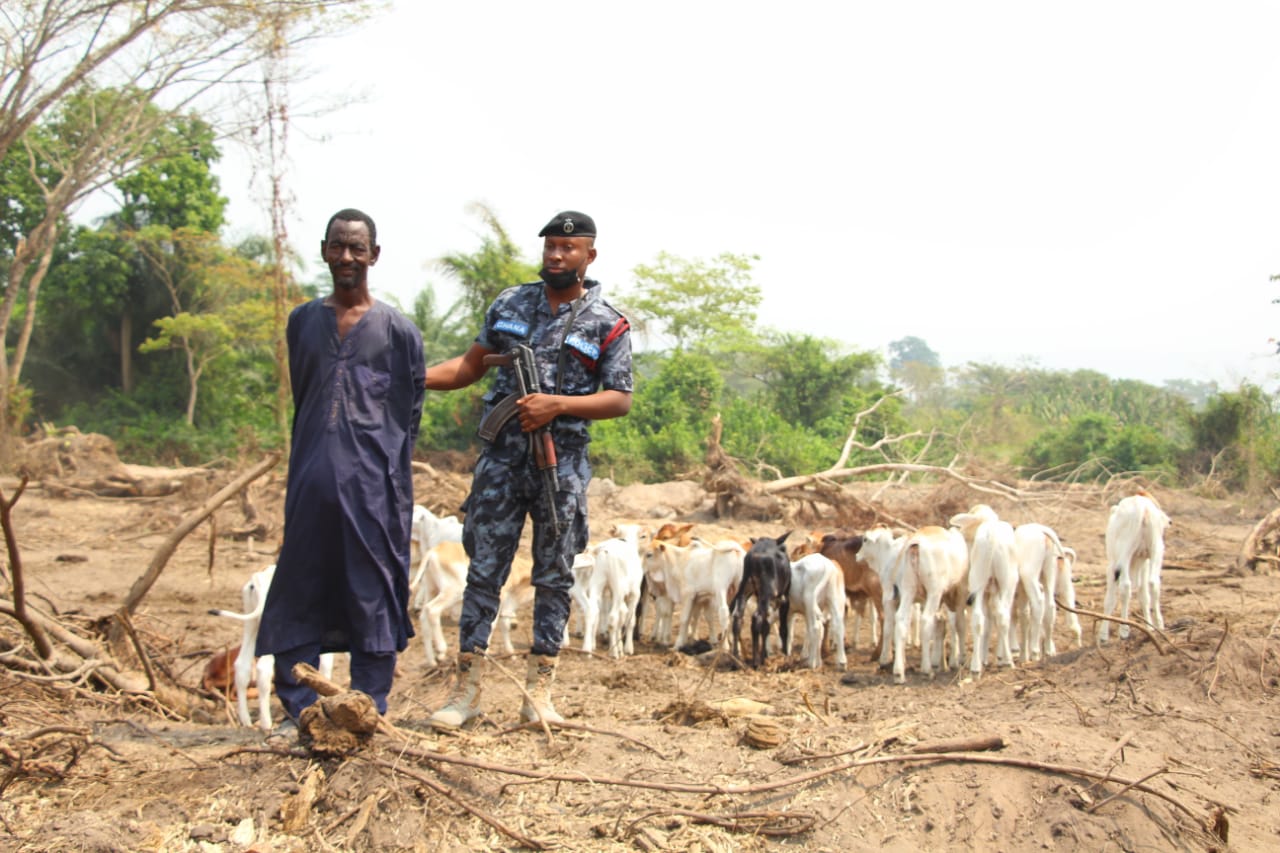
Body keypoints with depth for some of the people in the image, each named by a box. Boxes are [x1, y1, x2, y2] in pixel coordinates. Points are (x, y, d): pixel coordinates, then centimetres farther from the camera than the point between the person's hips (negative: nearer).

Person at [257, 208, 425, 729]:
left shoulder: (397, 329, 2)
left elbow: (409, 416, 2)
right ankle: (299, 713, 15)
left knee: (372, 596, 1)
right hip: (310, 484, 4)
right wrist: (307, 465, 12)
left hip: (372, 486, -3)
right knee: (297, 593, 5)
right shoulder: (303, 321, 12)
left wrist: (392, 482, -3)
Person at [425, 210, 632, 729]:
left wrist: (557, 404, -16)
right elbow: (472, 365, 14)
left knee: (554, 577, 5)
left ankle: (538, 691, 13)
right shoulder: (510, 304, 10)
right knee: (484, 569, 2)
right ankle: (467, 687, 7)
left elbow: (620, 400, -3)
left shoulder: (607, 325, 1)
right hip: (502, 457, 2)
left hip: (563, 464, -2)